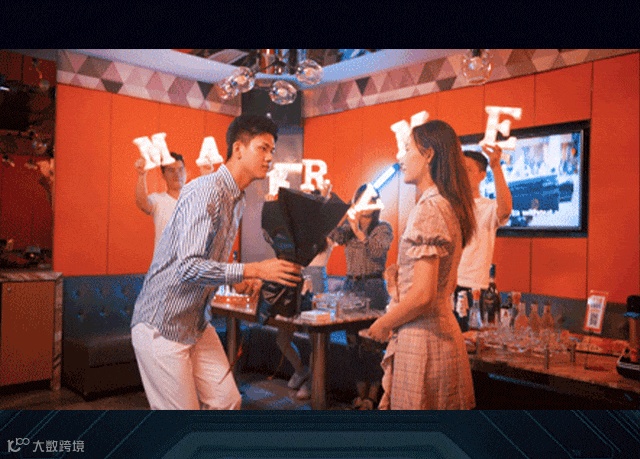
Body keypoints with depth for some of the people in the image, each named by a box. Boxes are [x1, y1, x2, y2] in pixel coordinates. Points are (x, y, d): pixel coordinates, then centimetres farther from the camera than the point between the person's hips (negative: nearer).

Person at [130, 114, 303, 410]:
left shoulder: (237, 200, 10)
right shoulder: (205, 192, -21)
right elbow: (188, 267, -30)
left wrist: (238, 281, 0)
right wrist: (253, 270, -29)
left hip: (196, 324, 9)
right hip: (162, 326, -9)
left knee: (227, 402, 8)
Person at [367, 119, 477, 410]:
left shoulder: (428, 209, -18)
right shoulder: (450, 207, 11)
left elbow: (422, 295, -23)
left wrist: (383, 324, -7)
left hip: (420, 339, -9)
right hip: (445, 331, 9)